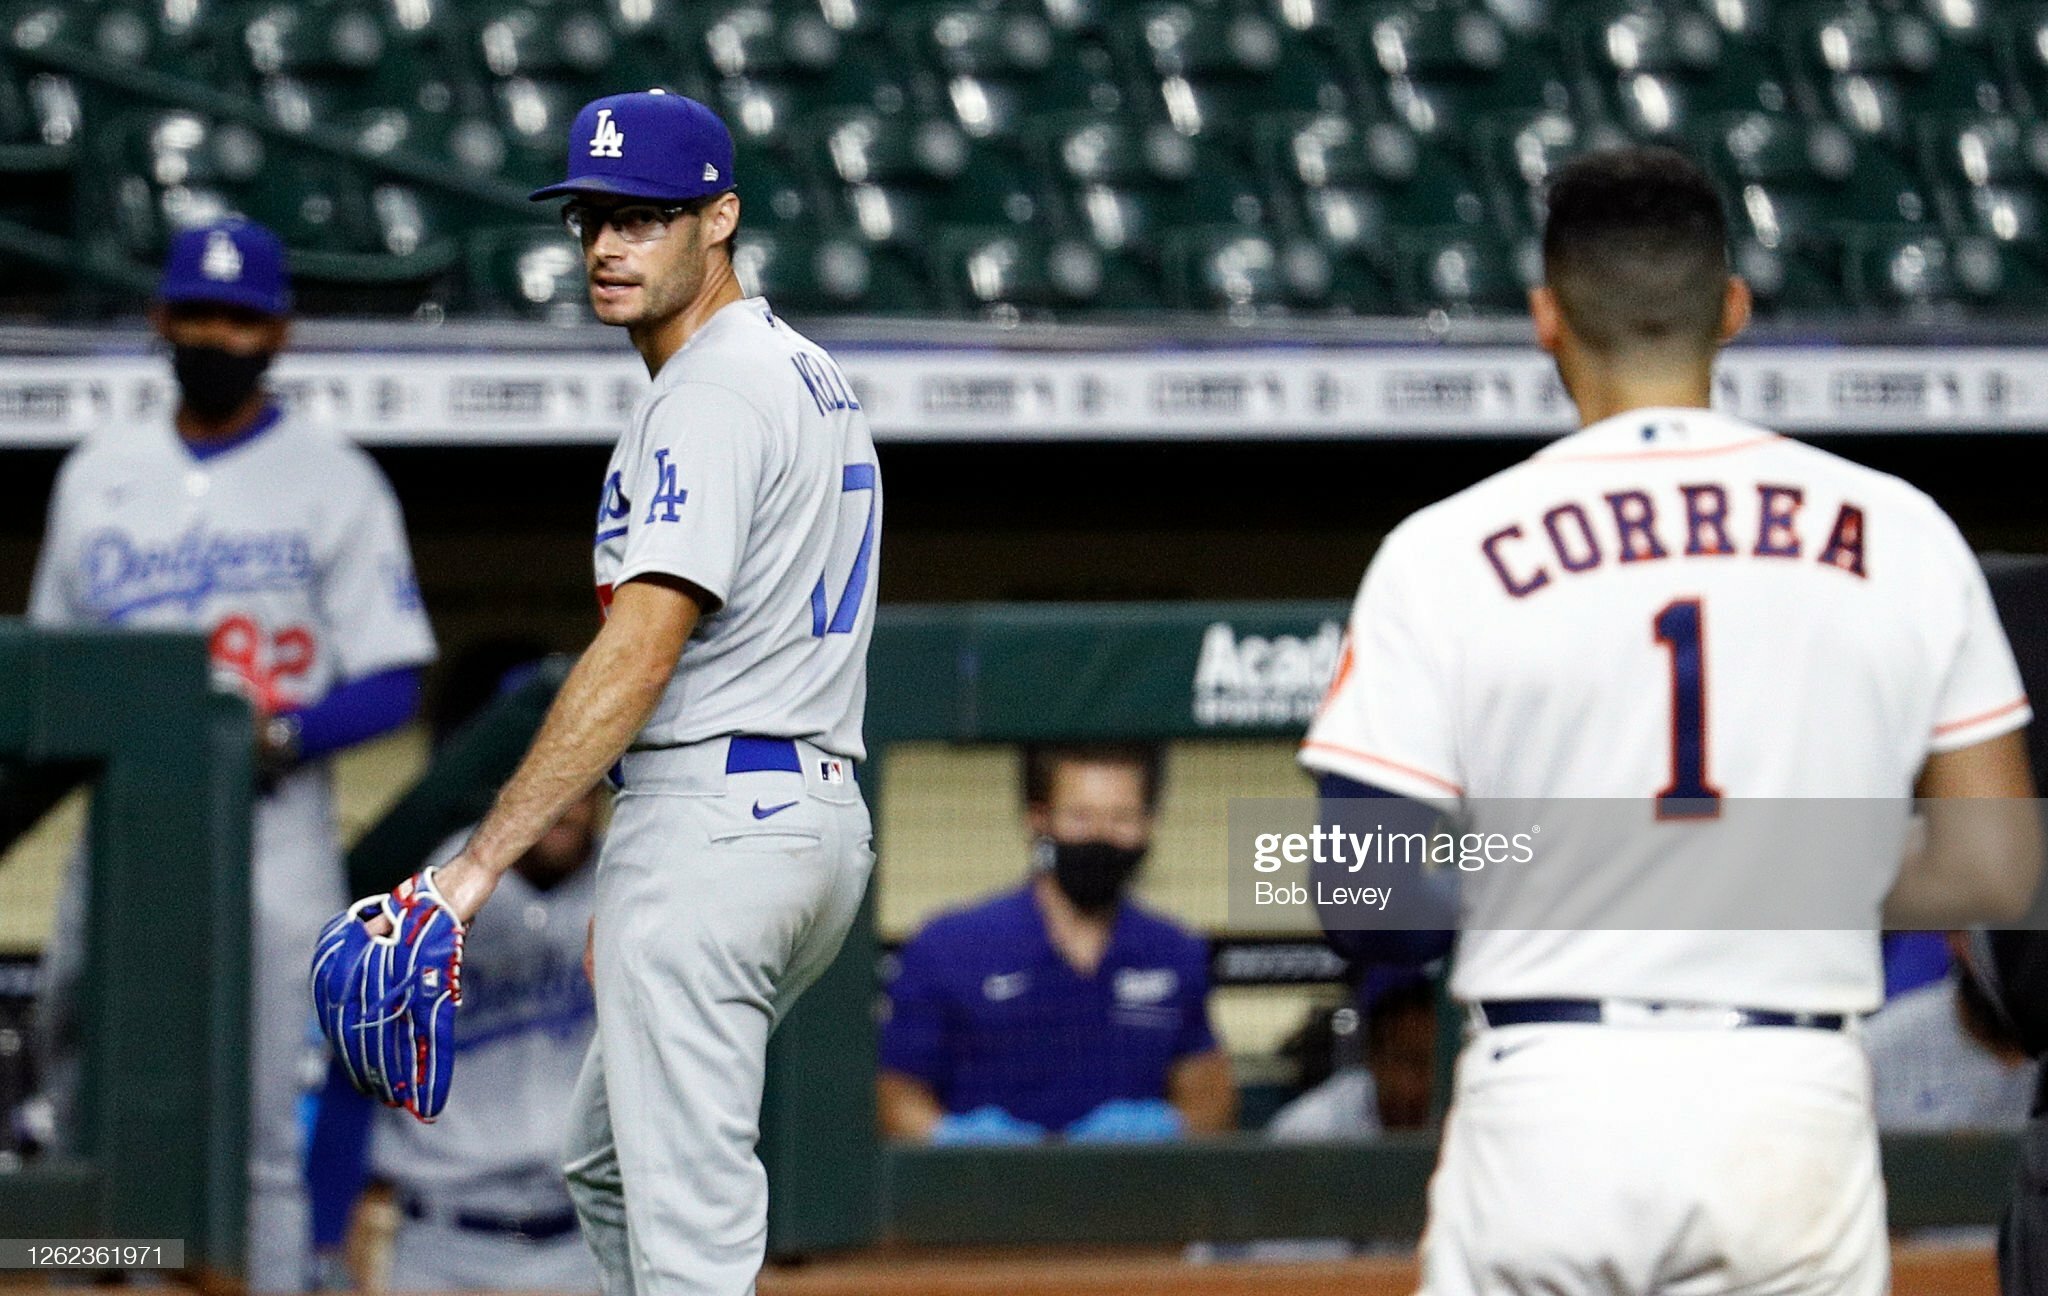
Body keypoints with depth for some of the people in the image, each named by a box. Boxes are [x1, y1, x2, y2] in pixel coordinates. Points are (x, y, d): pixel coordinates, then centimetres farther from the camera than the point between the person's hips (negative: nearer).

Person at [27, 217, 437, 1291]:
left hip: (268, 834, -4)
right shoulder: (97, 476, 15)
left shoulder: (335, 485, 2)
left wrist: (281, 731, -20)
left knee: (255, 1132, -6)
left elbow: (391, 685, -2)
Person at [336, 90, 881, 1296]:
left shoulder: (712, 394, -14)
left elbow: (638, 655, -23)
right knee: (607, 1165, 23)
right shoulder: (815, 378, 18)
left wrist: (484, 858, -27)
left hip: (712, 822, -11)